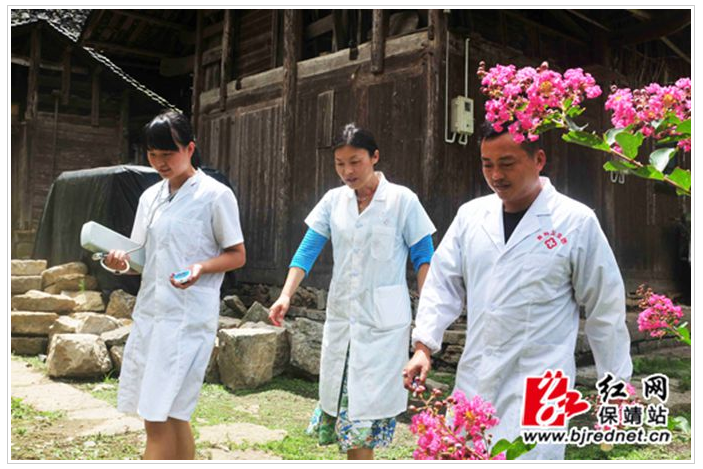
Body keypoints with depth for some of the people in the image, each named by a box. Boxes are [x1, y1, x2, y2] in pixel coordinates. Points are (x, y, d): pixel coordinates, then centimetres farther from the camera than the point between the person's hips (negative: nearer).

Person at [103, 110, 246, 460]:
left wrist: (202, 267, -22)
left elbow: (237, 255, -3)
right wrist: (121, 261, -5)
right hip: (149, 311, 7)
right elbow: (143, 256, 17)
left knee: (158, 418, -7)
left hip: (188, 317, -7)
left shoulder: (216, 195, -6)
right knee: (171, 416, 13)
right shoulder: (150, 197, 12)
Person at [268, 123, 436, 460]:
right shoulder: (333, 200, 5)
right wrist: (286, 295, -11)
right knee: (341, 400, 11)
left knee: (366, 408, -5)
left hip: (383, 321, -4)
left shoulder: (402, 200, -6)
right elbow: (307, 250, 1)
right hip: (340, 315, 5)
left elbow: (423, 258, -4)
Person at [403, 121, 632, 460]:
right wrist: (423, 346, -5)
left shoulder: (577, 222, -7)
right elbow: (443, 283, 5)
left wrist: (617, 378, 4)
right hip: (474, 377, 5)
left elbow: (605, 307, -1)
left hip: (538, 382, -4)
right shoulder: (470, 214, 3)